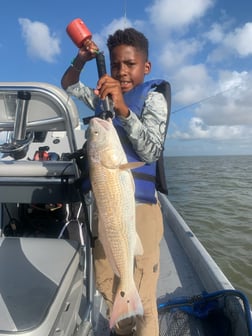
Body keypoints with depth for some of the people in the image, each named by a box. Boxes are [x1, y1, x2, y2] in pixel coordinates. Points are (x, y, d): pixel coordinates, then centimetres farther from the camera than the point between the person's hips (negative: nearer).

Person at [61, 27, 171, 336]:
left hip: (138, 206, -6)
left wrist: (123, 109, -25)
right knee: (106, 284, 19)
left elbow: (151, 152, -14)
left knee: (141, 298, -2)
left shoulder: (153, 96, -2)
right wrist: (81, 60, 9)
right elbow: (68, 85, 28)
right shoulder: (104, 96, 14)